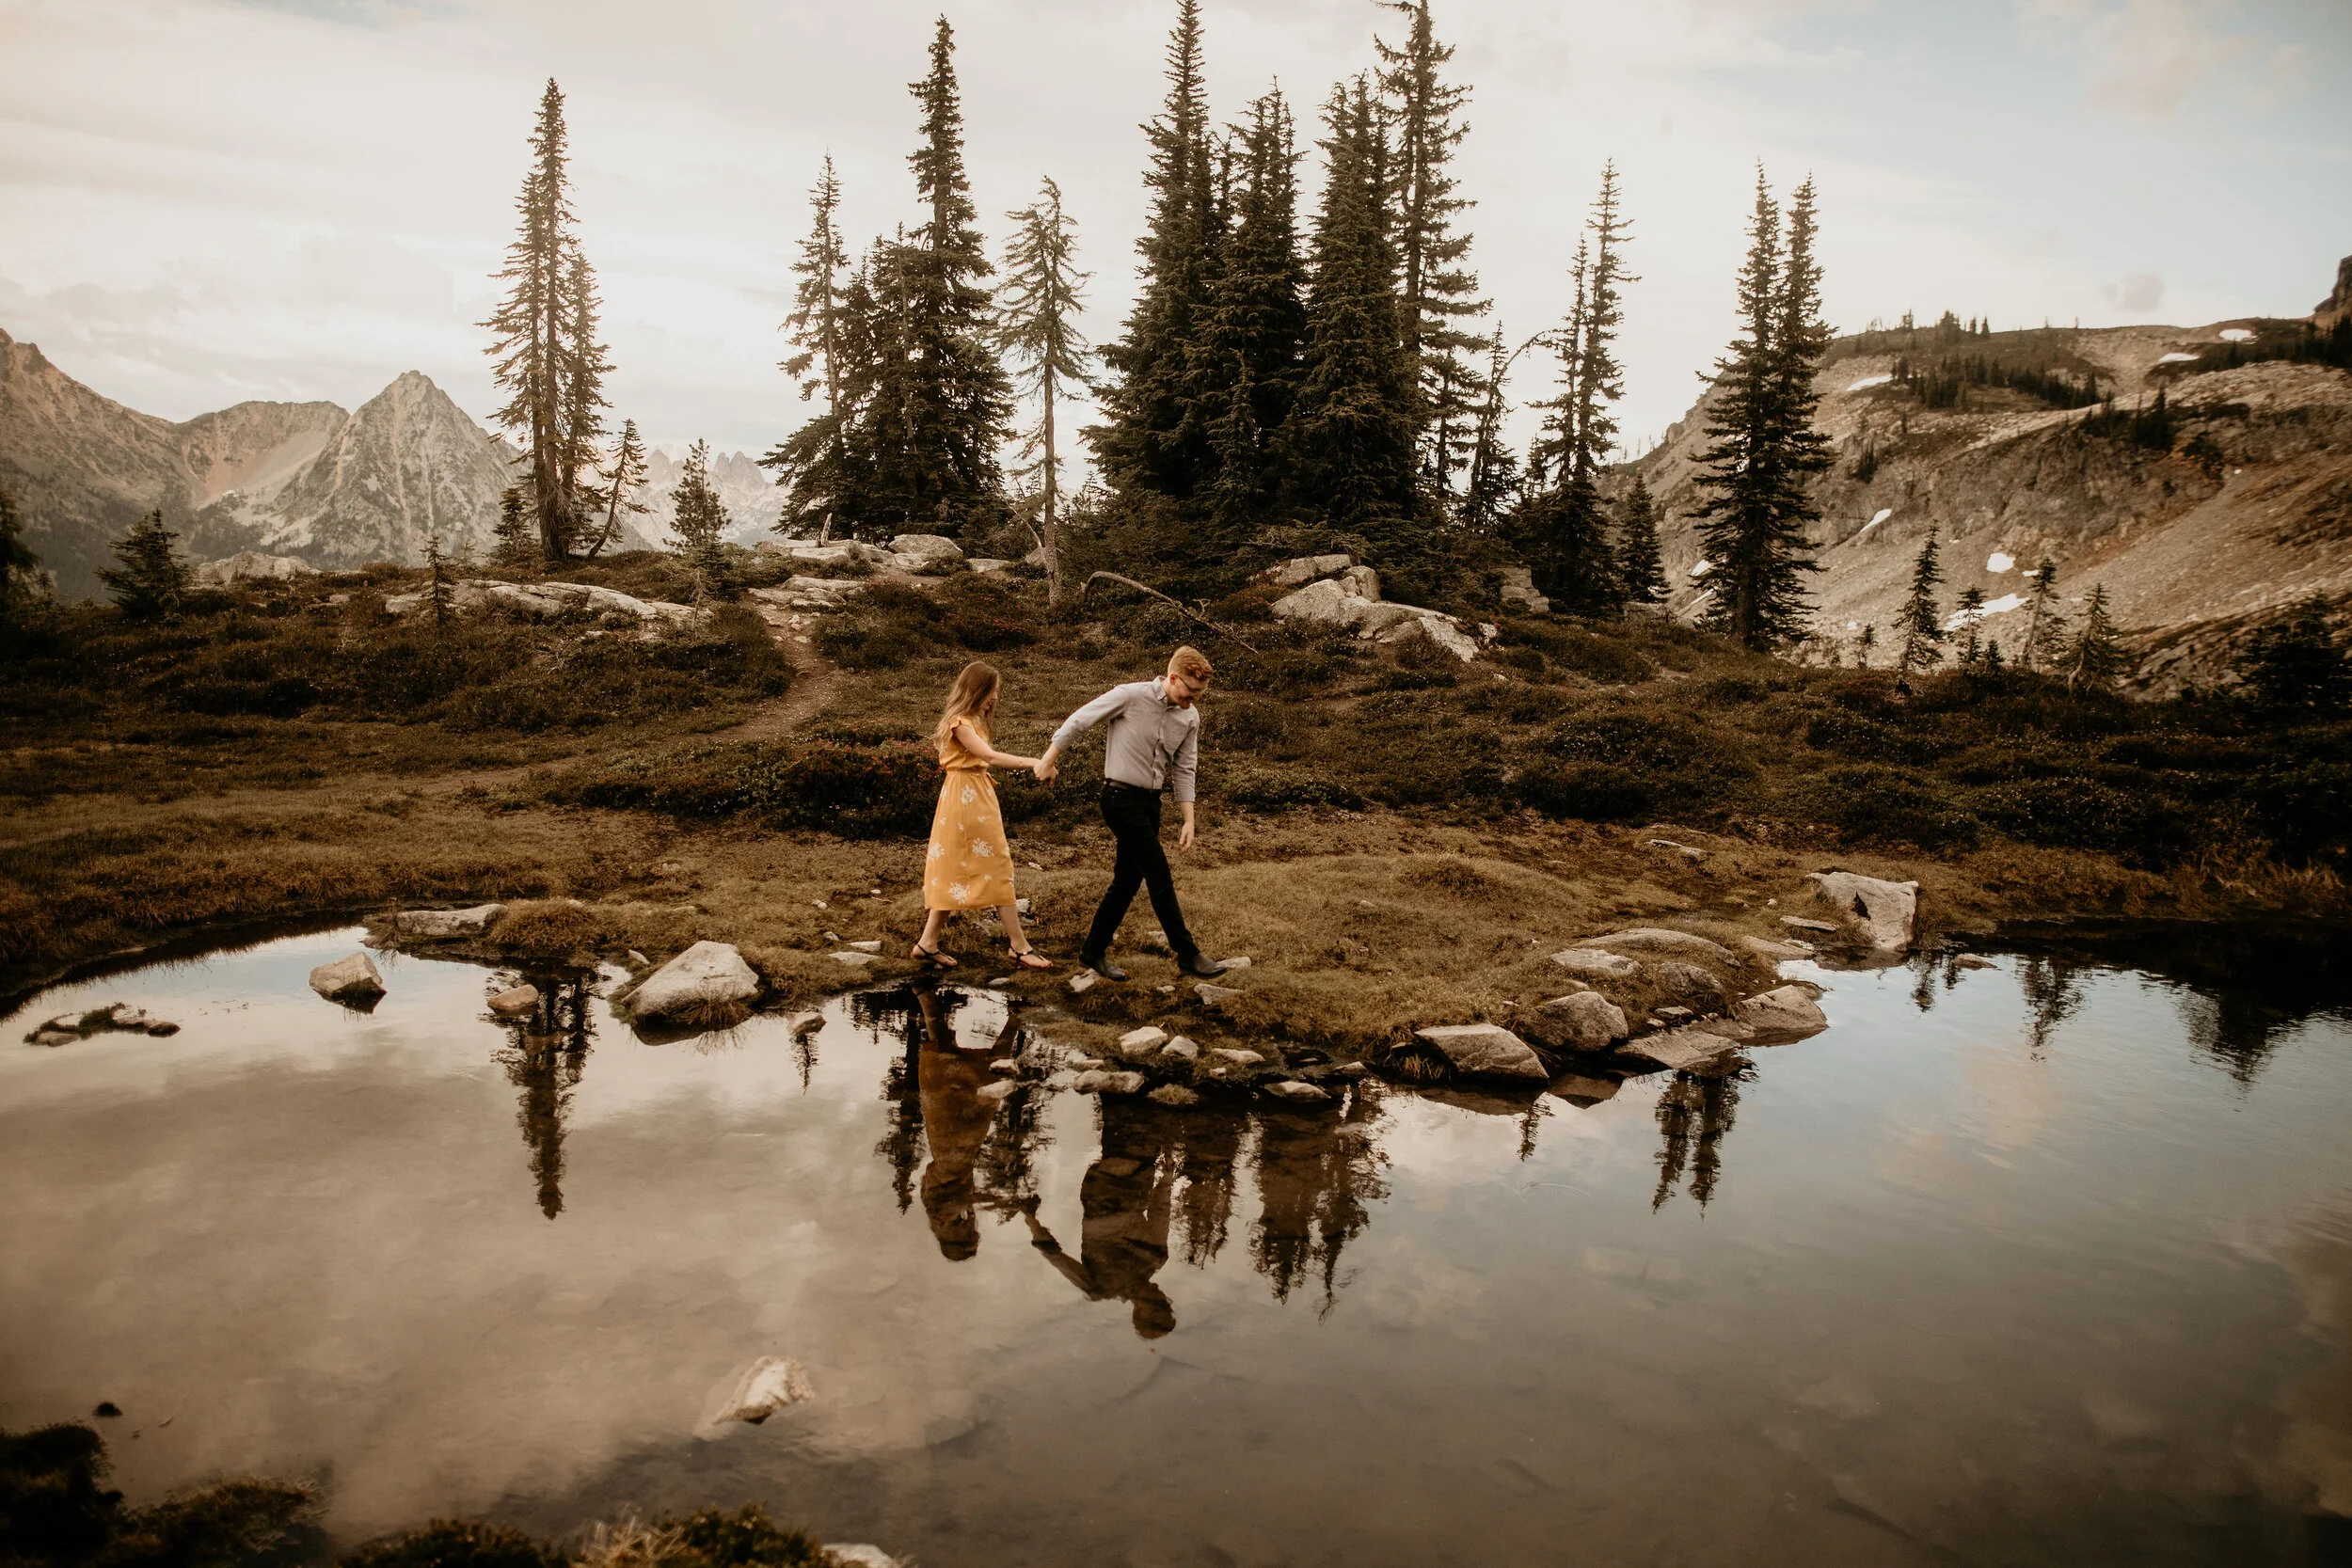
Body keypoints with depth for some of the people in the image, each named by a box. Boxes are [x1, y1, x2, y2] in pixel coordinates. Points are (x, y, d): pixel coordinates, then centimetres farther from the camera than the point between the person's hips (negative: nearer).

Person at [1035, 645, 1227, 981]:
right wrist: (1049, 761, 0)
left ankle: (1094, 952, 24)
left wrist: (1188, 820, 3)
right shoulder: (1129, 697, -14)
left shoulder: (1190, 717, 4)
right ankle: (1187, 955, -2)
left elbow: (1184, 770, 9)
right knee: (1160, 877, -8)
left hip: (1151, 801, 7)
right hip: (1122, 798, -7)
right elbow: (1078, 722, -6)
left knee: (1128, 880, 11)